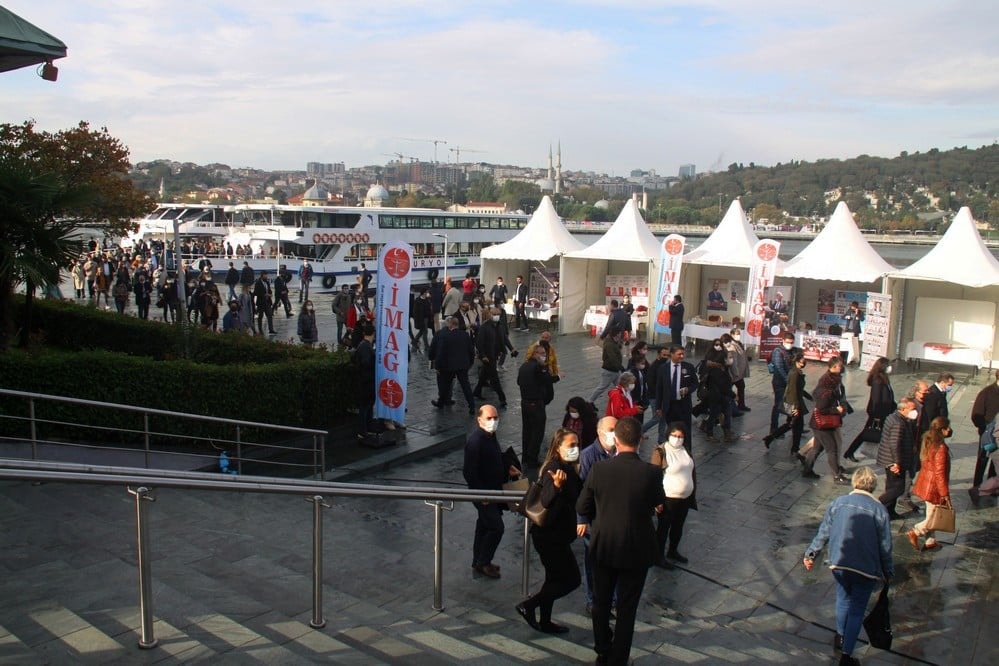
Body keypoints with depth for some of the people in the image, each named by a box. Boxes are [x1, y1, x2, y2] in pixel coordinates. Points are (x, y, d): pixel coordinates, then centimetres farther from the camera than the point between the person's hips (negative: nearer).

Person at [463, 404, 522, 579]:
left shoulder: (491, 435, 2)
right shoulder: (475, 441, -26)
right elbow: (469, 472, -26)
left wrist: (507, 467, 8)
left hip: (493, 489, 9)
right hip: (483, 492, -9)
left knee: (484, 526, 19)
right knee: (496, 527, -4)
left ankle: (479, 562, 33)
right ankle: (482, 563, 13)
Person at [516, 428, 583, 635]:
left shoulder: (568, 468, 6)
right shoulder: (554, 468, -22)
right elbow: (546, 501, -33)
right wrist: (557, 485, -51)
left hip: (556, 534, 10)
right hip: (550, 535, -10)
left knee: (556, 578, 18)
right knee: (571, 579, -4)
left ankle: (545, 621, 29)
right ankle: (528, 606, 3)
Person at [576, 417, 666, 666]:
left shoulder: (598, 470, -16)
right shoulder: (651, 473, -19)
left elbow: (581, 507, -5)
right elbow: (660, 504, 0)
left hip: (603, 546, 1)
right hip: (637, 550, -1)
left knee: (601, 602, 22)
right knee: (627, 608, 14)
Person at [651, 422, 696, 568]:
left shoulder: (685, 450, 4)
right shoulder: (660, 451, -18)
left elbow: (692, 472, 15)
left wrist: (693, 492, 14)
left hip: (685, 497, 7)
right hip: (668, 498, -7)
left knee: (678, 526, 20)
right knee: (663, 527, 7)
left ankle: (673, 551, 40)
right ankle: (659, 557, 21)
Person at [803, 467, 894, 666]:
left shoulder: (838, 503, -4)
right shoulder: (879, 510, -10)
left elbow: (823, 533, 1)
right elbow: (885, 546, -5)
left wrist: (810, 554, 13)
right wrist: (889, 572, 9)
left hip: (839, 564, 3)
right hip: (866, 568, -2)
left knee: (843, 599, 26)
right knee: (857, 611, 10)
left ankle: (840, 636, 44)